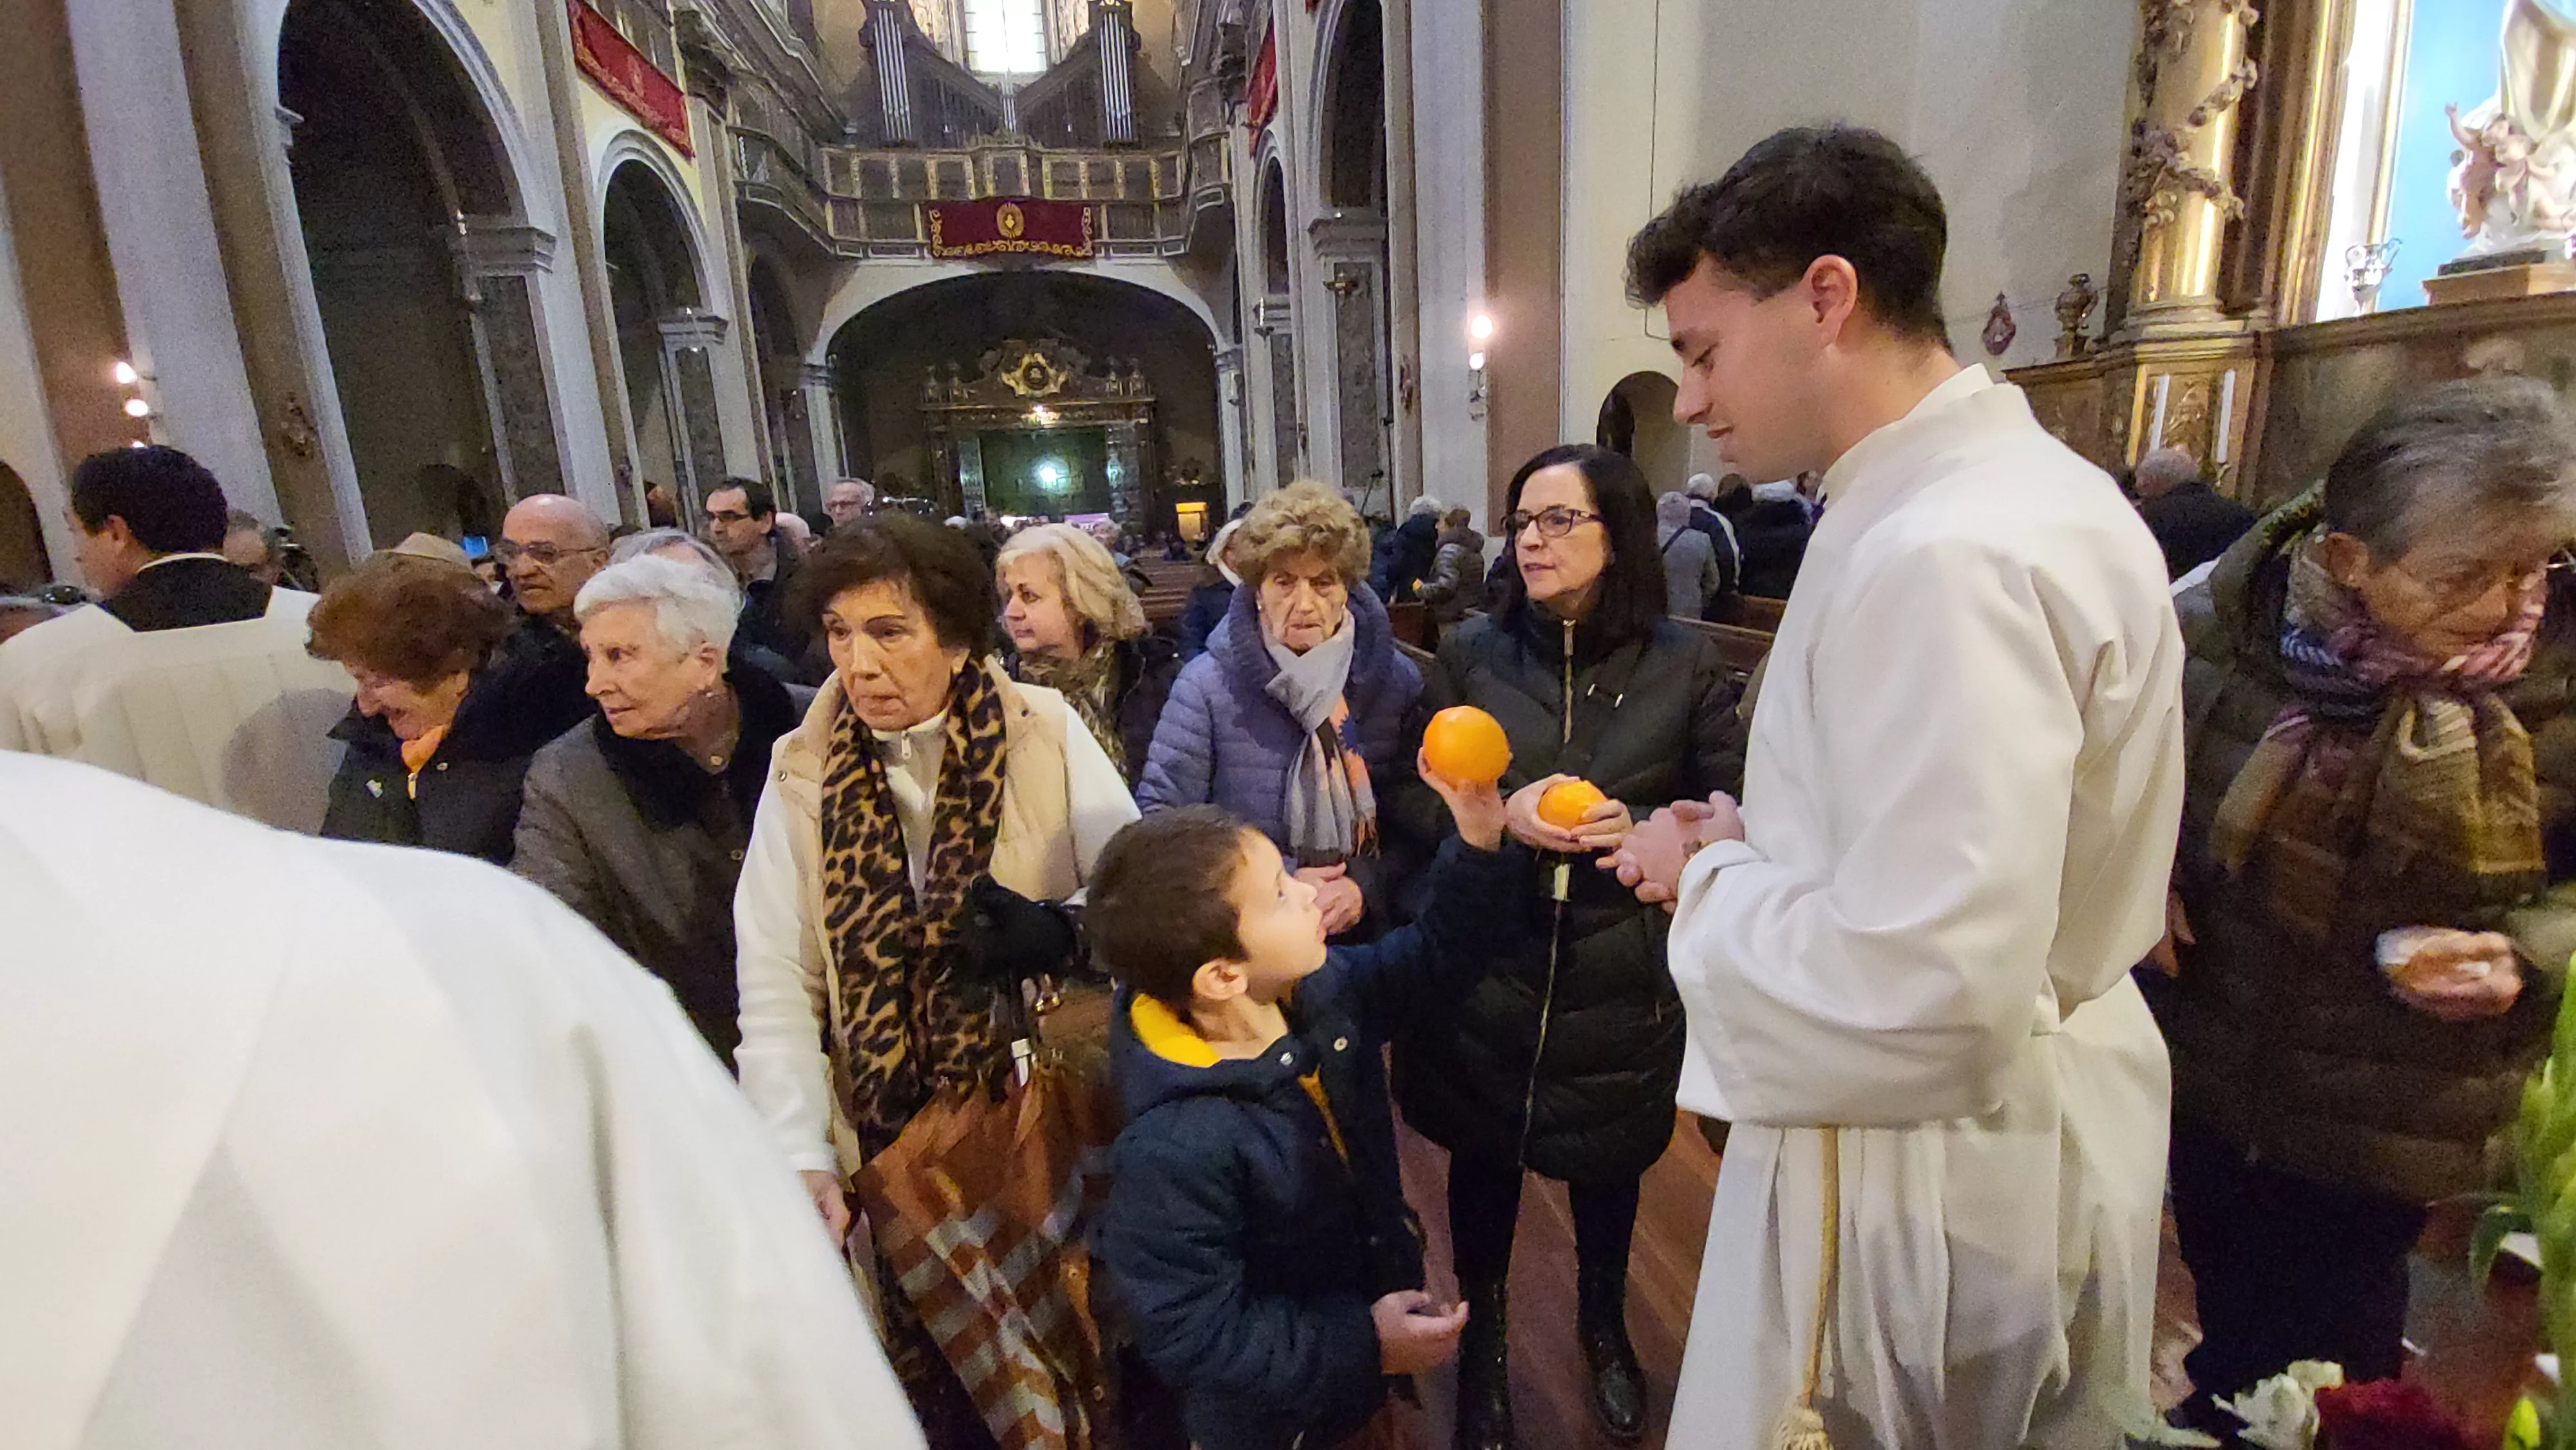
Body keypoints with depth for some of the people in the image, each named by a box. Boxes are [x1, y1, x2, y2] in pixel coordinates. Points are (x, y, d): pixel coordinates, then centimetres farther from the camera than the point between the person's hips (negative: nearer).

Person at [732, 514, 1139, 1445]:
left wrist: (1056, 933, -27)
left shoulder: (1045, 734, -10)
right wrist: (801, 1154, -15)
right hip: (898, 1136, 1)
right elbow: (776, 986, -7)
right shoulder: (802, 772, -5)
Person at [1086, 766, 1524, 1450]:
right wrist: (1361, 1344, -26)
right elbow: (1188, 1334, -27)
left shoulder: (1318, 989, -18)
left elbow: (1431, 961, -4)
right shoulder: (1176, 1149, -38)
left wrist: (1478, 844, -17)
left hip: (1380, 1302, 6)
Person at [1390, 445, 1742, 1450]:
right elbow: (1407, 792, -2)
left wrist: (1645, 830, -20)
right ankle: (1482, 1339, 46)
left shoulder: (1683, 664, -5)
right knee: (1484, 1158, 17)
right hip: (1487, 967, 0)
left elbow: (1731, 808, 0)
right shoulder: (1471, 654, -3)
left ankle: (1603, 1329, 53)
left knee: (1608, 1163, 21)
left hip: (1620, 980, 0)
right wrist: (1500, 815, -19)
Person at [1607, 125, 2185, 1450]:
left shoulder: (1948, 555, -29)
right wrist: (1754, 841, 2)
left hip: (1937, 1181, -9)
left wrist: (1711, 877, -17)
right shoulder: (2014, 488, 5)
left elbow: (1926, 998, -32)